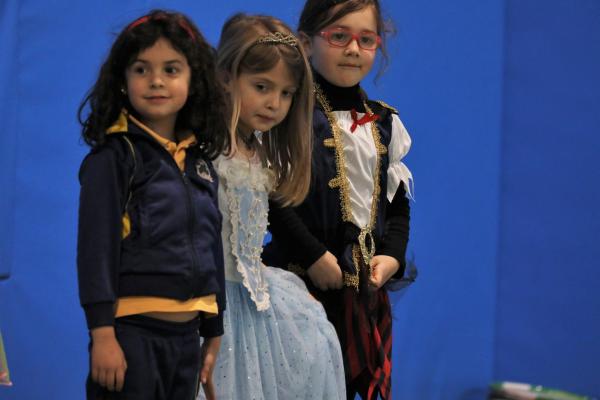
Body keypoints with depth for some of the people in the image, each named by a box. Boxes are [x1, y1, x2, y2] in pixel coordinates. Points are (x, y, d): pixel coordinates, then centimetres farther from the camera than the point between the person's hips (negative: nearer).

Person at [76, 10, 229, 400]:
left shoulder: (200, 162, 12)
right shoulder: (114, 156, -6)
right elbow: (96, 247, -11)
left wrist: (214, 335, 18)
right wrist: (102, 333, -17)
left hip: (186, 334, 6)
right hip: (132, 330, -6)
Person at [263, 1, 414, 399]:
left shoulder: (384, 122, 13)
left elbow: (399, 201, 16)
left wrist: (393, 255, 0)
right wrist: (314, 256, -17)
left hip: (367, 284, 6)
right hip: (305, 282, -6)